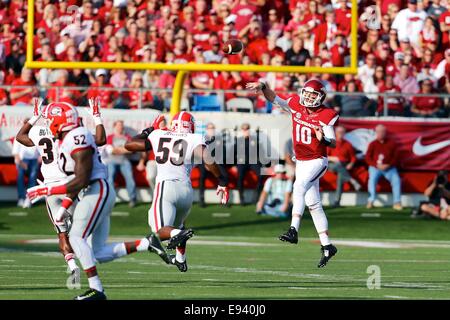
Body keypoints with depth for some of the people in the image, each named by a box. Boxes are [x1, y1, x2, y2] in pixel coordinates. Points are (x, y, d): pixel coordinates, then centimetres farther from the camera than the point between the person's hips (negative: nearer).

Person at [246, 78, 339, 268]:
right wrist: (263, 87, -4)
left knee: (299, 187, -30)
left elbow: (333, 143, -14)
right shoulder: (296, 106, 0)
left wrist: (323, 139, -35)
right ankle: (327, 246, 13)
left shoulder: (325, 116, -14)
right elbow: (275, 99, 12)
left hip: (317, 161, -6)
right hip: (301, 162, 6)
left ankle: (294, 230, -36)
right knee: (313, 204, 8)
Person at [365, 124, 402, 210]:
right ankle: (371, 201, -31)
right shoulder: (372, 144, 4)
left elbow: (396, 157, 3)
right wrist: (377, 165, -15)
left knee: (396, 180, -23)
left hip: (389, 167, 0)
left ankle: (397, 202, -21)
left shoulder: (392, 143, 3)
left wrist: (388, 165, -14)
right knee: (372, 179, -30)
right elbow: (368, 158, 0)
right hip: (375, 167, 0)